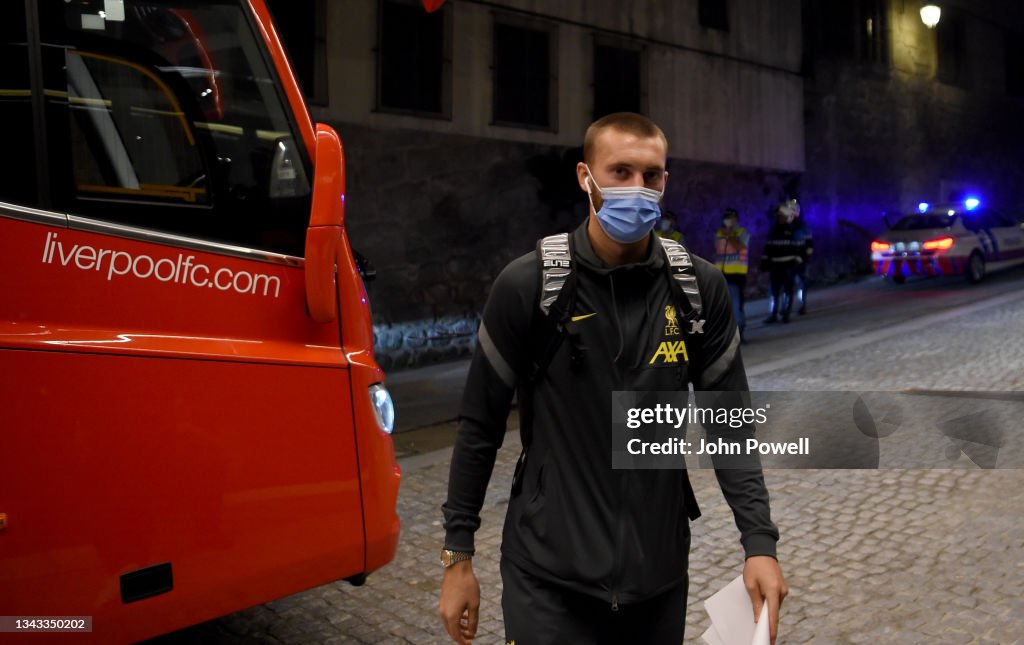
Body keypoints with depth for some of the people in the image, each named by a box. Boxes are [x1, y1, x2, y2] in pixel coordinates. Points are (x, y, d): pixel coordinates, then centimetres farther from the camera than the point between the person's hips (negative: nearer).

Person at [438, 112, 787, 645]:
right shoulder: (529, 285, -10)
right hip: (550, 578, -2)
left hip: (659, 575, 3)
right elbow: (481, 425, -5)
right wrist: (458, 556, -2)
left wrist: (759, 542, -6)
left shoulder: (699, 287, -3)